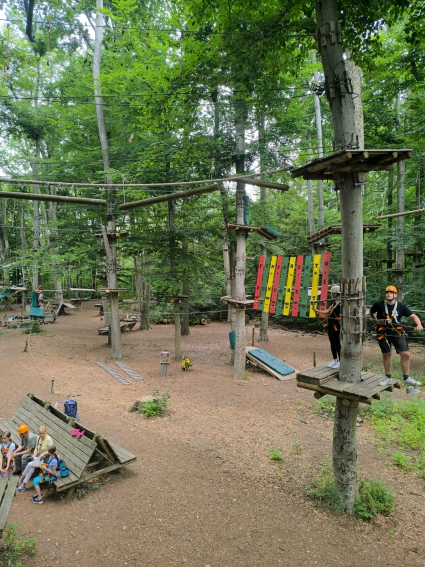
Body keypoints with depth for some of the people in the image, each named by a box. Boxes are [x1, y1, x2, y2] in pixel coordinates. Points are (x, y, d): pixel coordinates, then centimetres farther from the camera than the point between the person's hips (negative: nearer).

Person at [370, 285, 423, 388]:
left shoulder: (401, 306, -5)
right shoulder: (379, 304, -8)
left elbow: (413, 316, -5)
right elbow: (371, 312, 13)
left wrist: (419, 325, -22)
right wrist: (376, 320, 1)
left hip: (397, 333, 1)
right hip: (383, 333, -1)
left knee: (406, 354, -5)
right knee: (386, 355, 9)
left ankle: (407, 378, 12)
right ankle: (388, 378, 24)